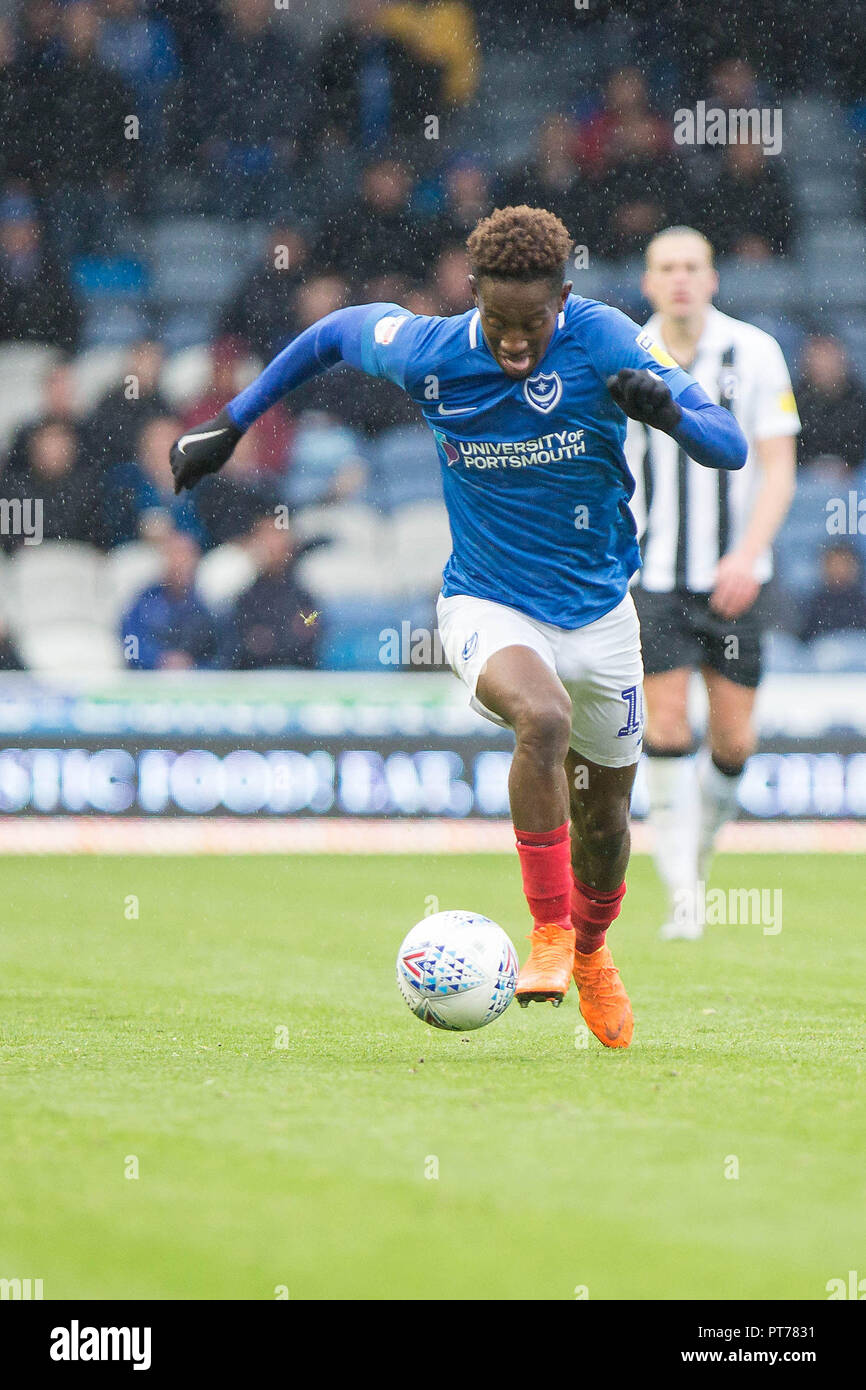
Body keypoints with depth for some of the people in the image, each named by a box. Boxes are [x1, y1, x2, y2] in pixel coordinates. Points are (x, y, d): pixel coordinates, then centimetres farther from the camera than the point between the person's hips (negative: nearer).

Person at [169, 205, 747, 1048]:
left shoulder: (606, 343, -17)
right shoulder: (428, 354, -15)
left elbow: (730, 449, -19)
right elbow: (336, 331, 6)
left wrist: (670, 412, -41)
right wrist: (230, 424, 6)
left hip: (598, 609, 2)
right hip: (487, 607, -2)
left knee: (603, 817, 13)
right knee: (544, 718, -35)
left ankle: (591, 947, 46)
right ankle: (549, 931, -24)